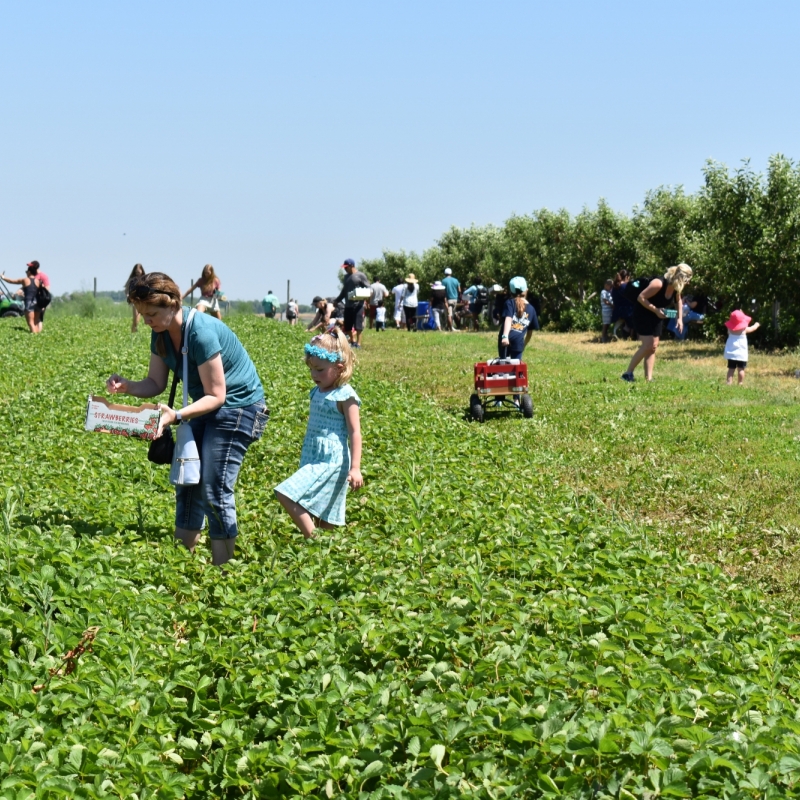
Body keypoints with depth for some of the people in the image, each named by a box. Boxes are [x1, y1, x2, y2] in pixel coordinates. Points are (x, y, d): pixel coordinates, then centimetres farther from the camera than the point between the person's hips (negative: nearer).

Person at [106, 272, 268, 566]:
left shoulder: (202, 332, -28)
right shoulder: (162, 333, -3)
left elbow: (216, 396, -25)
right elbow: (155, 383, 3)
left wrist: (176, 416, -35)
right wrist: (126, 386, -16)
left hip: (238, 407, -9)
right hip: (205, 408, 9)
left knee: (215, 490, -10)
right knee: (187, 481, 8)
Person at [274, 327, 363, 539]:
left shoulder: (345, 395, -11)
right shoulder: (317, 392, 13)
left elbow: (355, 432, -13)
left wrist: (355, 468, -19)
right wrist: (305, 456, 26)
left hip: (330, 462, -8)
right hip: (313, 460, 8)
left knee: (286, 495, -19)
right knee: (318, 514, 8)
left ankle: (313, 541, -14)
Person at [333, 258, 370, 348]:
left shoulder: (360, 276, -3)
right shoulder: (346, 277, 18)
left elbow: (368, 288, -5)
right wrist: (337, 300, 27)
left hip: (358, 305, -7)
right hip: (348, 305, 7)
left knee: (358, 326, -6)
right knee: (347, 326, 8)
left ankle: (358, 343, 2)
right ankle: (353, 341, 24)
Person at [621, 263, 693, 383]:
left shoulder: (676, 287, -3)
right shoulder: (659, 284, -28)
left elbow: (678, 301, 18)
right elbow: (641, 297, -27)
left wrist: (680, 318, 6)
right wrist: (656, 310, -28)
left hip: (656, 317, 8)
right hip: (643, 314, -8)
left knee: (653, 347, 3)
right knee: (648, 346, -15)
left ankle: (648, 379, 4)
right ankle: (628, 374, -6)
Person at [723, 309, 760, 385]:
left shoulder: (730, 329, 1)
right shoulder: (744, 329, -5)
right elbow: (752, 328, 13)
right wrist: (757, 325, 35)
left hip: (731, 353, 3)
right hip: (741, 353, -3)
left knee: (731, 369, 5)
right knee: (741, 369, 0)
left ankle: (729, 383, -2)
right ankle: (740, 384, -3)